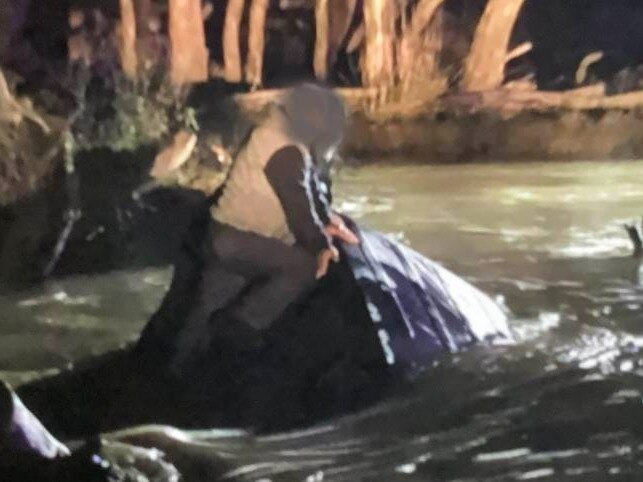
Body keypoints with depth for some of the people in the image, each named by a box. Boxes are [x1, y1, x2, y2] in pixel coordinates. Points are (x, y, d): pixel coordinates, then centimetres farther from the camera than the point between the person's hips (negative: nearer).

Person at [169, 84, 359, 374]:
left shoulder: (280, 136, 8)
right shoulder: (285, 152, -24)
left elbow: (311, 186, 15)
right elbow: (298, 205, -23)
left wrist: (326, 220, 6)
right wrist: (320, 247, -14)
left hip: (227, 236, 11)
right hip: (237, 240, -11)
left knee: (210, 306, 20)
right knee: (304, 266, -18)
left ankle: (184, 365, 33)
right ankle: (242, 325, -10)